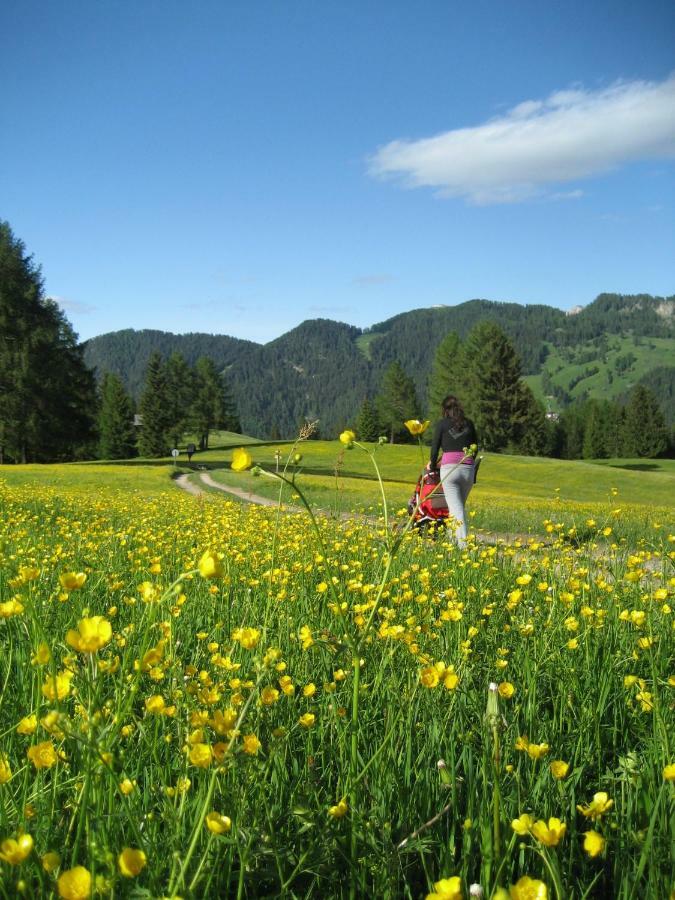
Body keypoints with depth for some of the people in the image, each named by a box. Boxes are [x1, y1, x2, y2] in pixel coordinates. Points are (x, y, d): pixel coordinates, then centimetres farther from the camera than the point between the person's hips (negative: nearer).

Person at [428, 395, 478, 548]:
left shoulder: (441, 424, 4)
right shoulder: (469, 424, 13)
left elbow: (435, 447, 6)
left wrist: (432, 466, 22)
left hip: (449, 468, -4)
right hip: (469, 469, 4)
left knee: (456, 509, -8)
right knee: (459, 507, 16)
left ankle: (463, 544, -19)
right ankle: (454, 539, 16)